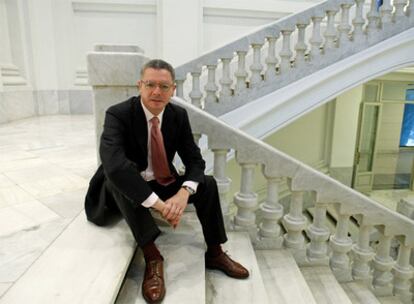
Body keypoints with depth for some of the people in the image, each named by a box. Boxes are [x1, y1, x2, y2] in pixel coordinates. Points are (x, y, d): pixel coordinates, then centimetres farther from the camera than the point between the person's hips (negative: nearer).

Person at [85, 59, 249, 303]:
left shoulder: (179, 115, -8)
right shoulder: (118, 115, -24)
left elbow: (195, 161, -9)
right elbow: (114, 165, -40)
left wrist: (183, 193, -30)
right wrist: (159, 204, -43)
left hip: (162, 185, 4)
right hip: (124, 191, -4)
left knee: (207, 183, -12)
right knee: (118, 176, -35)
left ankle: (215, 253, 2)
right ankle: (152, 256, -29)